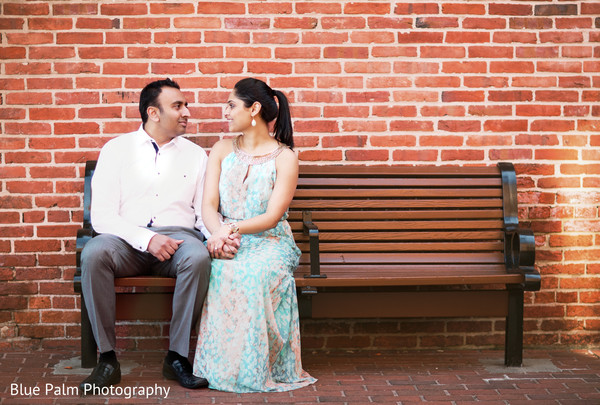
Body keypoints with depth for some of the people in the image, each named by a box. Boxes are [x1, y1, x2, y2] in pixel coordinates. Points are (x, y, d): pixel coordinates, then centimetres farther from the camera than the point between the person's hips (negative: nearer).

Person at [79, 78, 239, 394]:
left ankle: (177, 357, -22)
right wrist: (147, 238, -18)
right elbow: (102, 216, -2)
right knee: (93, 253, -34)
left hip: (178, 237, 1)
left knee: (198, 257, -34)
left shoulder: (196, 155, 15)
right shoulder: (116, 149, 8)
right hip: (127, 239, -1)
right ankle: (107, 359, -24)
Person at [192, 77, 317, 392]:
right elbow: (208, 205, 2)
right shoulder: (222, 150, 13)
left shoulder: (284, 157, 1)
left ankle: (256, 369, -24)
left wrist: (232, 228, -26)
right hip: (226, 239, 2)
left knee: (256, 272, -37)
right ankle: (223, 367, -24)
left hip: (268, 240, -2)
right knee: (222, 272, -34)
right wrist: (219, 234, -21)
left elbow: (271, 217, -9)